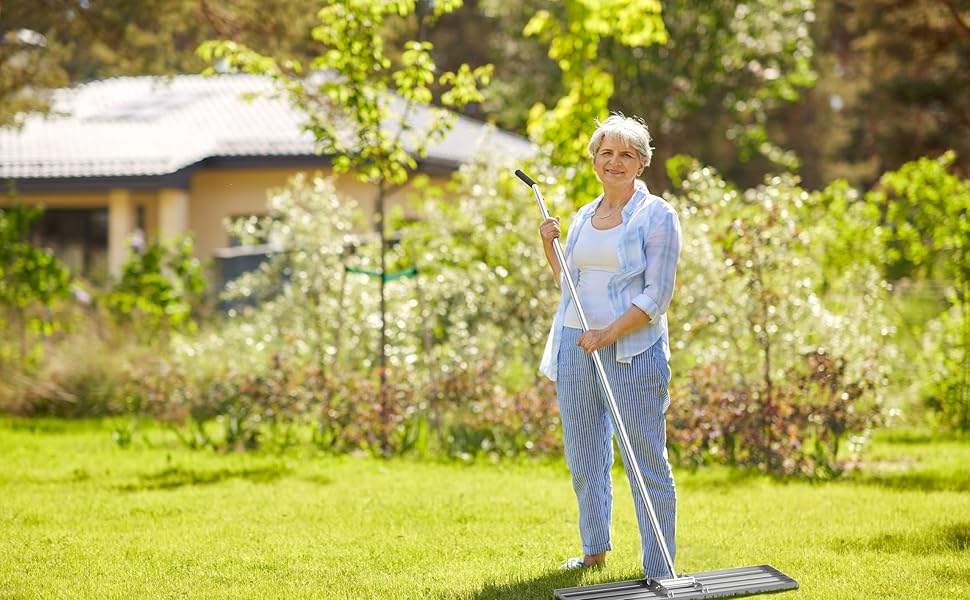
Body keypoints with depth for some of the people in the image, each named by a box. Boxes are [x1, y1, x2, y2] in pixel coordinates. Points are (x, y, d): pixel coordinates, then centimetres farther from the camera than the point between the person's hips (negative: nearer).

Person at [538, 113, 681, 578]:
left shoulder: (657, 216, -4)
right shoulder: (583, 217, 15)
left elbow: (657, 296, -10)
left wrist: (609, 334, -19)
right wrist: (549, 245, 9)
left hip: (633, 352, -6)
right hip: (575, 348, 6)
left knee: (648, 463, -5)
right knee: (584, 458, 13)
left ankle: (659, 570, -1)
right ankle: (595, 549, 29)